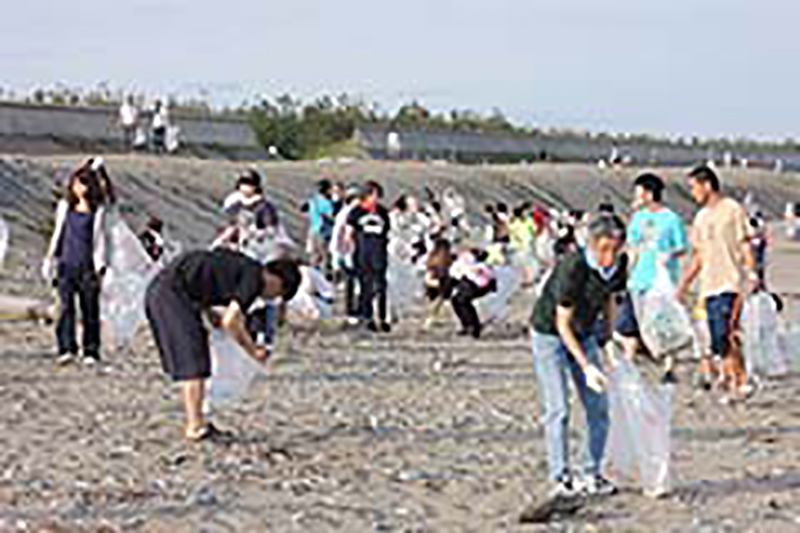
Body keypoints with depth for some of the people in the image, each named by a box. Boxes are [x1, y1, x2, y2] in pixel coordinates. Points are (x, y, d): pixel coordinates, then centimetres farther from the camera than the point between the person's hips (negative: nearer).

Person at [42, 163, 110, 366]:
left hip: (87, 265, -2)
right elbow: (58, 233, 18)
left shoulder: (98, 210, 5)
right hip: (67, 264, 2)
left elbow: (101, 238, 6)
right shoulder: (65, 207, 12)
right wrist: (50, 258, 16)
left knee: (90, 309, 0)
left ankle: (91, 352, 6)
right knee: (66, 307, -9)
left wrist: (100, 266, -2)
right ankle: (66, 349, -13)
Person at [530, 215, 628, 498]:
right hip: (550, 335, -6)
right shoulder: (573, 268, -31)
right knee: (557, 410, -9)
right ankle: (560, 478, -2)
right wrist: (586, 366, -28)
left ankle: (592, 474, 11)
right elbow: (562, 323, -25)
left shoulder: (618, 265, -12)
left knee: (599, 408, 2)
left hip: (584, 335, 6)